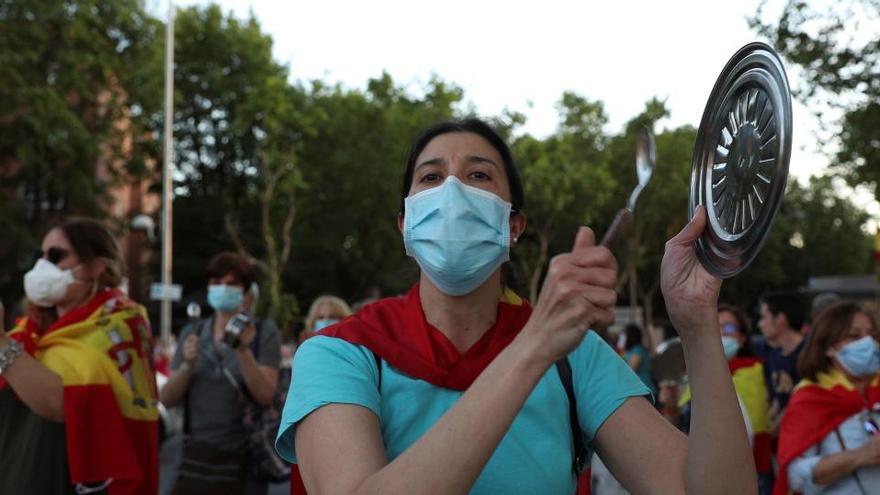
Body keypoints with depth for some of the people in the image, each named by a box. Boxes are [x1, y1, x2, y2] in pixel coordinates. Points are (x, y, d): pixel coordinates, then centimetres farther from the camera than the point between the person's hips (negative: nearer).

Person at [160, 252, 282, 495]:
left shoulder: (264, 332, -2)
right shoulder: (192, 333, 8)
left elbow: (265, 395, -12)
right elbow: (167, 399, 3)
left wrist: (243, 350, -23)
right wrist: (187, 365, -14)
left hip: (242, 457, -3)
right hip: (196, 454, 3)